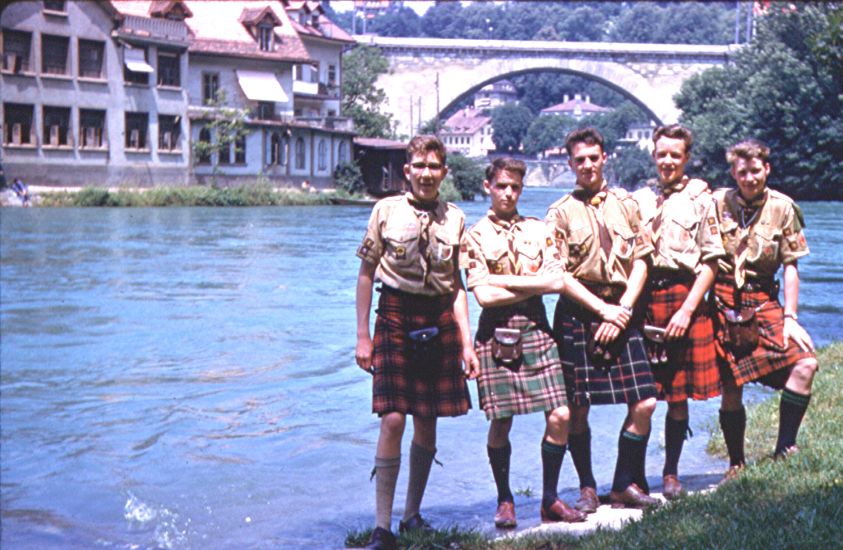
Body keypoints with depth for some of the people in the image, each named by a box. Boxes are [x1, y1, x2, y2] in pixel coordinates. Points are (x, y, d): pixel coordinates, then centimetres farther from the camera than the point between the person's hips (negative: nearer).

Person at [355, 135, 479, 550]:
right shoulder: (386, 210, -1)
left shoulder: (454, 218, 7)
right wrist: (362, 336, -1)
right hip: (395, 317, -3)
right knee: (393, 420, -11)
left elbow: (456, 285, 11)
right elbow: (366, 274, 3)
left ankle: (413, 514, 23)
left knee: (427, 423, 8)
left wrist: (466, 341, 6)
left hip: (439, 320, 3)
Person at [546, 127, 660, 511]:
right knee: (577, 408, -1)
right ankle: (587, 489, 16)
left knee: (644, 403, -3)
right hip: (578, 314, -3)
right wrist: (603, 310, -10)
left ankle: (625, 485, 12)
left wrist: (622, 310, -5)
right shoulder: (560, 213, 2)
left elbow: (640, 263, 8)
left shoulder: (625, 204, 10)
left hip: (621, 311, 3)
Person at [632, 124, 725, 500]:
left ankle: (671, 473, 19)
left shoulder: (700, 199, 3)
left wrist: (686, 310, -10)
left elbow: (710, 262, -1)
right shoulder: (638, 200, 12)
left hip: (684, 299, -2)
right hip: (641, 300, 2)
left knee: (679, 395, 5)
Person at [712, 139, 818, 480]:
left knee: (805, 363, -19)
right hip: (723, 301, -1)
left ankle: (784, 451, -9)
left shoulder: (783, 208, 2)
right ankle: (736, 464, 21)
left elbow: (790, 266, 2)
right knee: (730, 388, 3)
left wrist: (790, 316, -5)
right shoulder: (717, 203, 1)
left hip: (763, 301, 1)